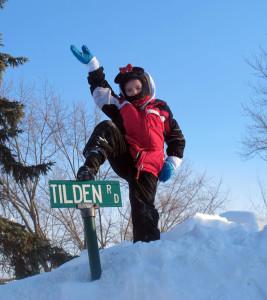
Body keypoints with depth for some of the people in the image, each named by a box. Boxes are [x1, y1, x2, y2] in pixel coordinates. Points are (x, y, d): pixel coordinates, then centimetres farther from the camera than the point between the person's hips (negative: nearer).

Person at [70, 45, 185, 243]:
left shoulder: (161, 110, 19)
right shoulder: (121, 107, 18)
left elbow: (177, 139, 22)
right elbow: (101, 89, 6)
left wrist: (171, 163, 8)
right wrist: (92, 64, -6)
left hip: (147, 168, -1)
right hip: (124, 158, 1)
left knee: (144, 210, -15)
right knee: (106, 128, -24)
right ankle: (91, 165, -45)